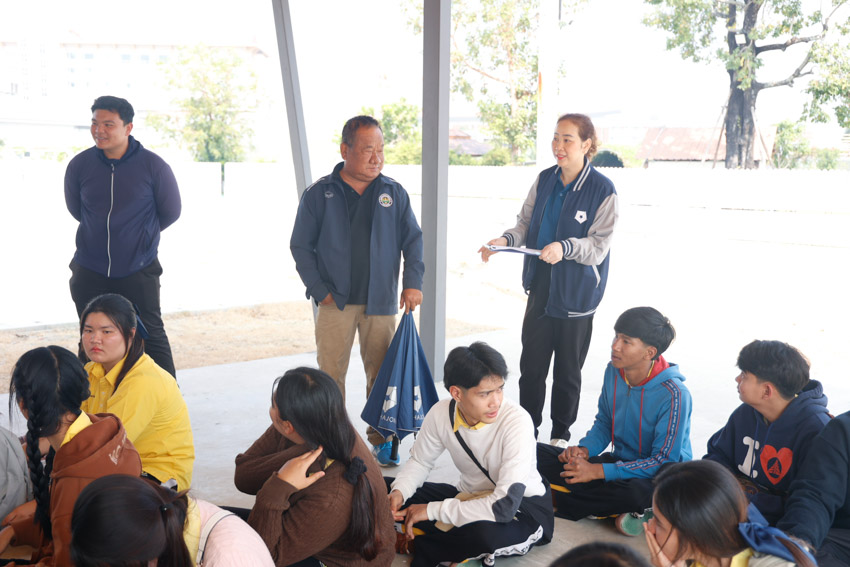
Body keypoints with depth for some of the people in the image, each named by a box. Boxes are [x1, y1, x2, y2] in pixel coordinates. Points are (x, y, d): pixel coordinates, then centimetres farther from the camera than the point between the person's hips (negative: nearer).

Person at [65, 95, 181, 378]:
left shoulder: (153, 166, -10)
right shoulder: (79, 165, -4)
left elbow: (170, 212, 5)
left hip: (138, 272, -2)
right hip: (89, 271, 3)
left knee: (151, 336, 0)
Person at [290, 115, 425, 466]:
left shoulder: (394, 193, 6)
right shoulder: (319, 194, 1)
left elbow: (413, 240, 10)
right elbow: (300, 246, 3)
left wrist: (413, 282, -3)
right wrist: (320, 290, -4)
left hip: (381, 303, 2)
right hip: (335, 304, -1)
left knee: (382, 374, 5)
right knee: (330, 375, 2)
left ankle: (381, 440, 19)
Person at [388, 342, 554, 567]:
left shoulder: (517, 421, -29)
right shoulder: (441, 413, -14)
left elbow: (504, 506, -34)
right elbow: (420, 462, 6)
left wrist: (433, 510, -28)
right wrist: (399, 492, -16)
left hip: (522, 507, -5)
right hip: (470, 497, 6)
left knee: (486, 531, -41)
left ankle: (416, 546, -12)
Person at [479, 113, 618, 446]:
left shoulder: (602, 190, -11)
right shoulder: (544, 181, 5)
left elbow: (598, 247, -14)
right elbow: (525, 225, 9)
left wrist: (565, 247, -32)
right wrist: (505, 240, -11)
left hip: (576, 293, -4)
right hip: (541, 286, 5)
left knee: (568, 370, 8)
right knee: (531, 365, 9)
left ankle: (561, 435, 26)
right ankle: (527, 431, 24)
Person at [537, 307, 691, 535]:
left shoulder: (673, 395, -23)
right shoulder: (614, 372, -3)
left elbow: (664, 461, -22)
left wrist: (599, 471, -27)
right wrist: (585, 449, -11)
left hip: (657, 476, -6)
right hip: (621, 463, 6)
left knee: (636, 493, -43)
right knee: (537, 454, -9)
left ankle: (565, 505, -18)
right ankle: (613, 510, -16)